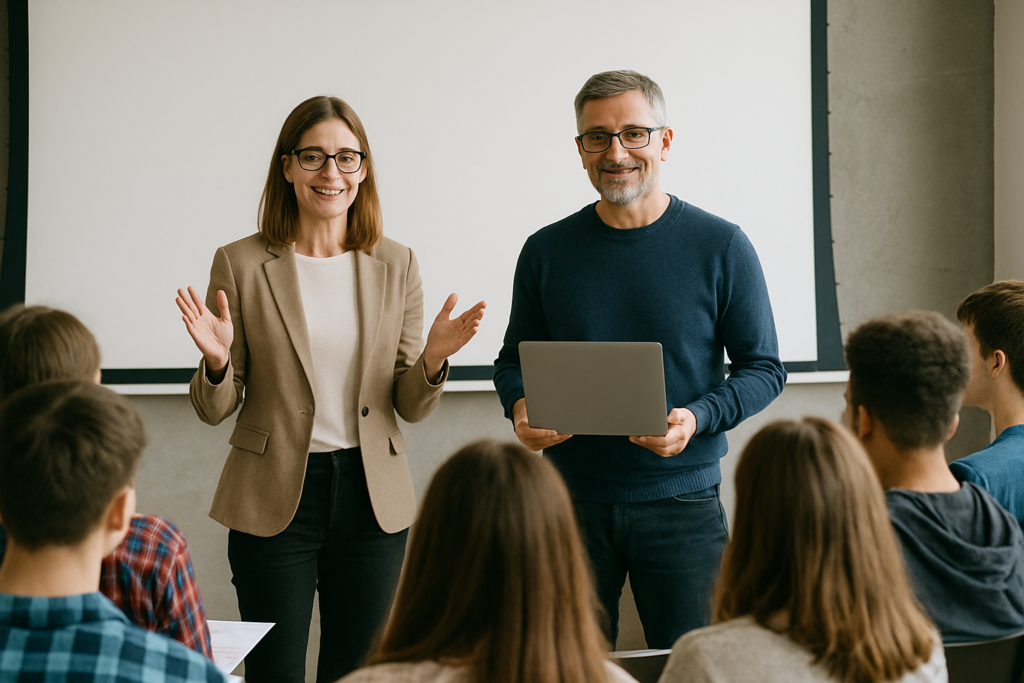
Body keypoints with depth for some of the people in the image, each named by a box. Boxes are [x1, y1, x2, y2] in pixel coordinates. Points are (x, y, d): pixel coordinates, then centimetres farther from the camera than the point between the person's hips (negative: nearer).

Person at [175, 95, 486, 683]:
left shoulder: (397, 266, 4)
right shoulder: (241, 265, -2)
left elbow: (411, 407, 5)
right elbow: (214, 410, 1)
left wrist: (433, 359, -15)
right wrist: (217, 361, -20)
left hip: (372, 499, 2)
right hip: (273, 501, -2)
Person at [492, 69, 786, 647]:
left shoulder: (722, 247, -1)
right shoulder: (548, 252, 5)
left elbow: (764, 368, 1)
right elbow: (515, 360, 14)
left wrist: (697, 418, -17)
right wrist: (521, 406, -9)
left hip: (681, 498, -2)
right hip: (571, 500, 2)